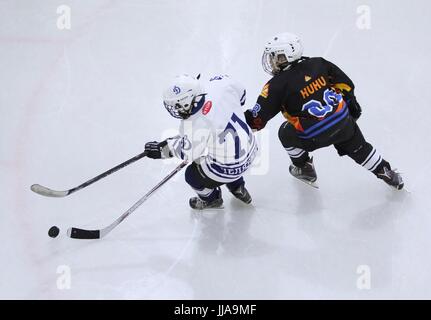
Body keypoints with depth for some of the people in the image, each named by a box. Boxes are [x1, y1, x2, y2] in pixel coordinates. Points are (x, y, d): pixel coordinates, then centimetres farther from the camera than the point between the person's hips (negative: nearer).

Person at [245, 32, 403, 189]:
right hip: (344, 121, 5)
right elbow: (344, 83, 9)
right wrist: (351, 102, 23)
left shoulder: (278, 85, -14)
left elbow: (258, 118, -14)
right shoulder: (317, 64, -1)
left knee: (286, 134, 24)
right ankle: (388, 174, 38)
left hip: (314, 136, -4)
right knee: (359, 147, 29)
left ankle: (304, 169, 38)